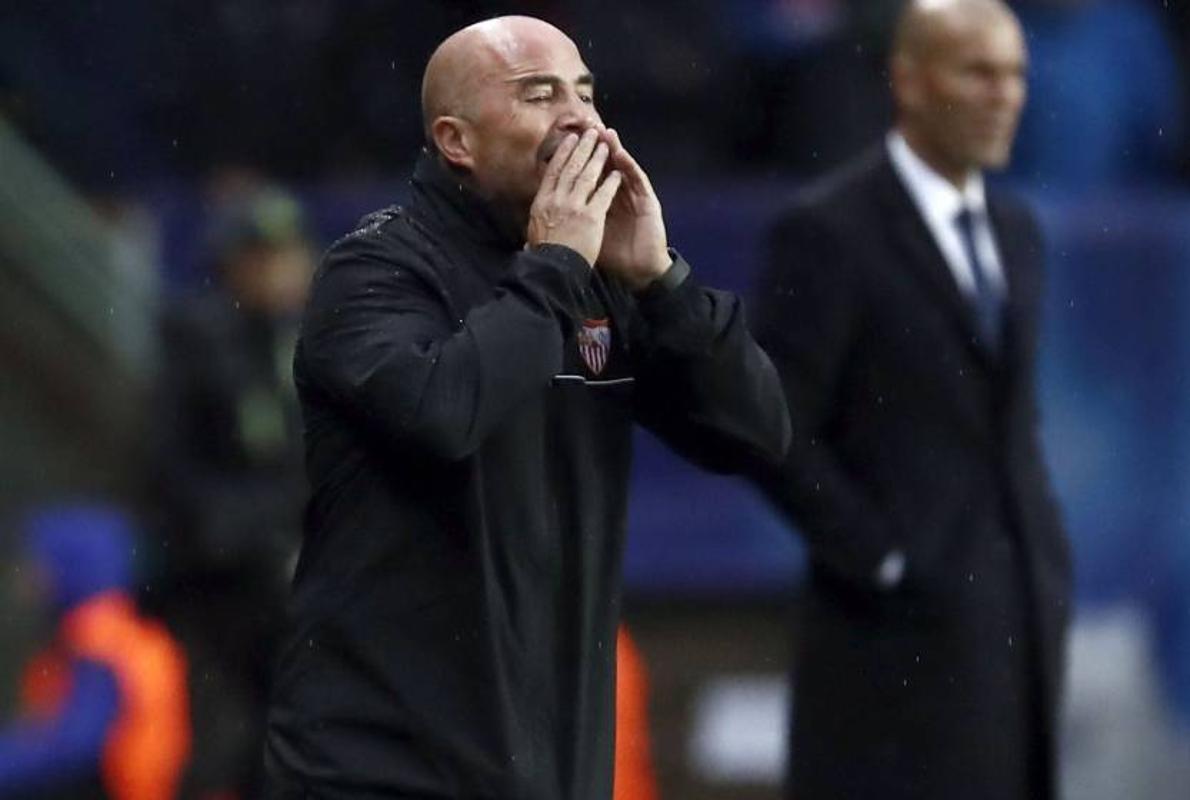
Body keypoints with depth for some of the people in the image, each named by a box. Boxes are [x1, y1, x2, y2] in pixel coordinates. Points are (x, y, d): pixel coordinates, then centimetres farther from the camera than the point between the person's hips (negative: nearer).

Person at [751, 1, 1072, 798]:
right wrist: (881, 561, -12)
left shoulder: (1014, 230, 15)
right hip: (904, 626, -7)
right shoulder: (832, 232, -8)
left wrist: (1048, 557, 11)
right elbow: (773, 432, -11)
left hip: (1021, 614, 7)